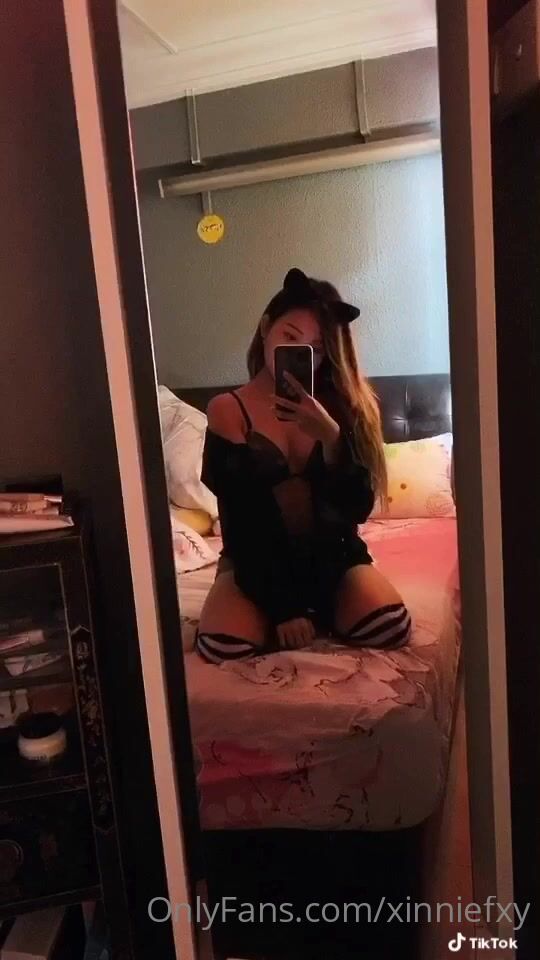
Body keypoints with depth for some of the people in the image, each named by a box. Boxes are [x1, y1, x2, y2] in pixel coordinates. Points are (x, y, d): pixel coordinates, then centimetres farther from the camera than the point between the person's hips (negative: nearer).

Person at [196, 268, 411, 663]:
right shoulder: (229, 410, -8)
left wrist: (330, 436, -27)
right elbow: (241, 523, -11)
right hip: (258, 562, -2)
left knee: (390, 628, -25)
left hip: (334, 556, 2)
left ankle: (315, 614, 7)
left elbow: (359, 508, -10)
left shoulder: (342, 404, 1)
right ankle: (282, 617, 6)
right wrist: (281, 606, -17)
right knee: (221, 646, -29)